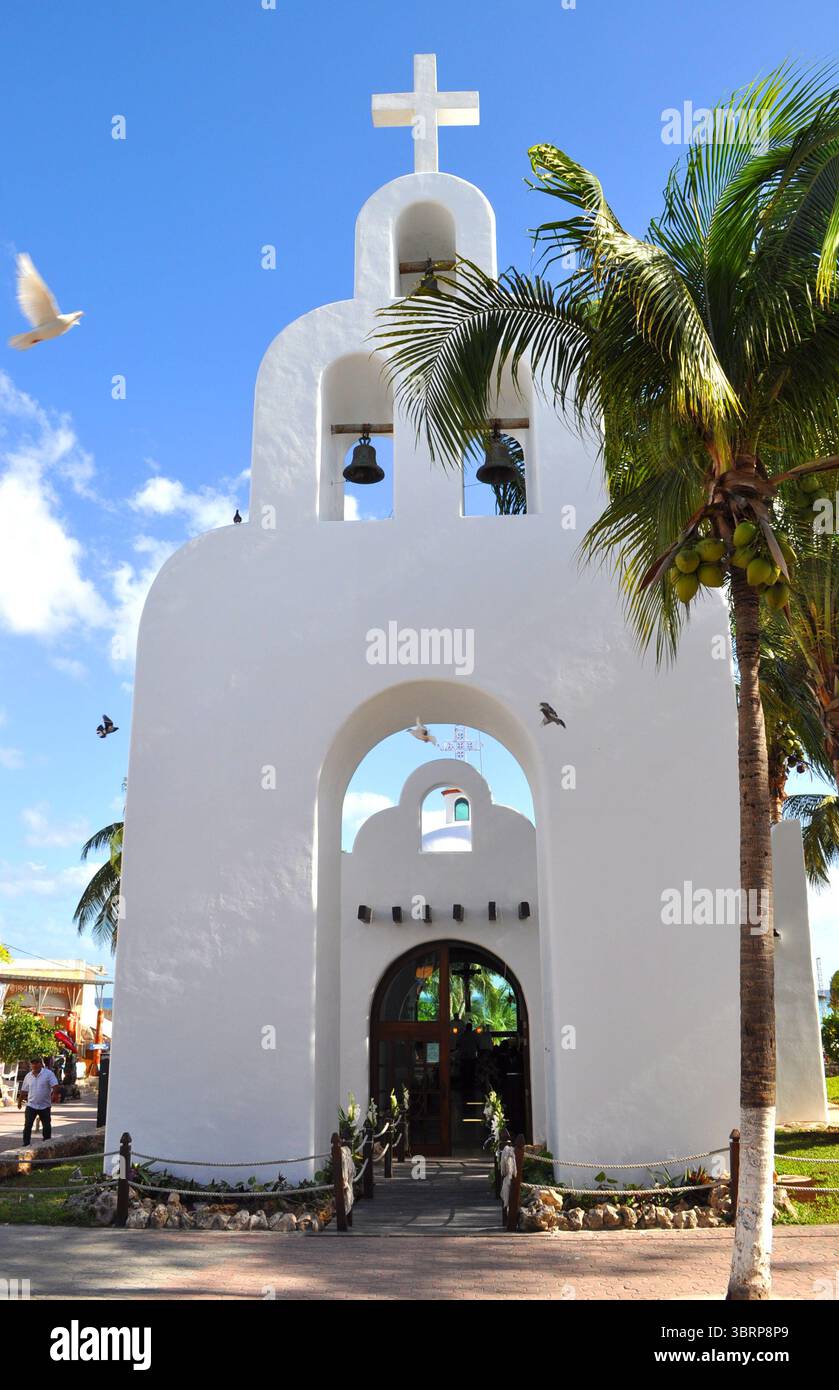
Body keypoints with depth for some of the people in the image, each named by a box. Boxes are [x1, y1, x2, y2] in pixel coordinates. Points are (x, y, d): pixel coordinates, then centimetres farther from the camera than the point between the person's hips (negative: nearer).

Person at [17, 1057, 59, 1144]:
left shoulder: (48, 1074, -8)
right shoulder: (28, 1076, 5)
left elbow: (55, 1086, -14)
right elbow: (24, 1090, 15)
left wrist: (54, 1095, -28)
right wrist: (19, 1101, 18)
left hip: (44, 1105, -2)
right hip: (31, 1105, 2)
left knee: (47, 1126, 6)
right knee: (27, 1125, -4)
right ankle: (26, 1144, 4)